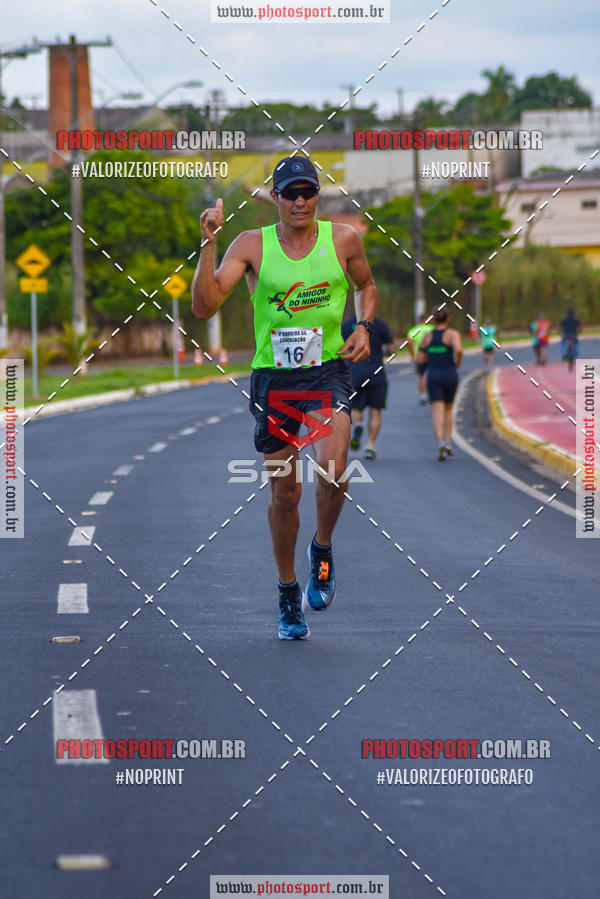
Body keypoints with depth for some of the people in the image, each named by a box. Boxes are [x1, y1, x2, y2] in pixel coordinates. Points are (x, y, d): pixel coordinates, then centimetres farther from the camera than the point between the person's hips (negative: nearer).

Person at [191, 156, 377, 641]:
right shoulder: (253, 245, -3)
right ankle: (288, 591, 27)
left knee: (333, 468, -24)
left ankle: (323, 548, 7)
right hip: (273, 377, 0)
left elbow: (367, 285, 21)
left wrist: (364, 328, 2)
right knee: (284, 492, 7)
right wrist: (209, 243, -19)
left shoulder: (344, 239, 1)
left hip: (327, 370, 0)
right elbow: (204, 305, -11)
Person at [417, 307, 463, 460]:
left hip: (433, 376, 1)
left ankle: (441, 442, -29)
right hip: (450, 375, -1)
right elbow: (458, 350, -23)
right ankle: (448, 442, 13)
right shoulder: (452, 334, -4)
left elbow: (420, 359, 8)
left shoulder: (427, 336, 6)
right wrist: (457, 363, -3)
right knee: (448, 409, 20)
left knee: (437, 411, -7)